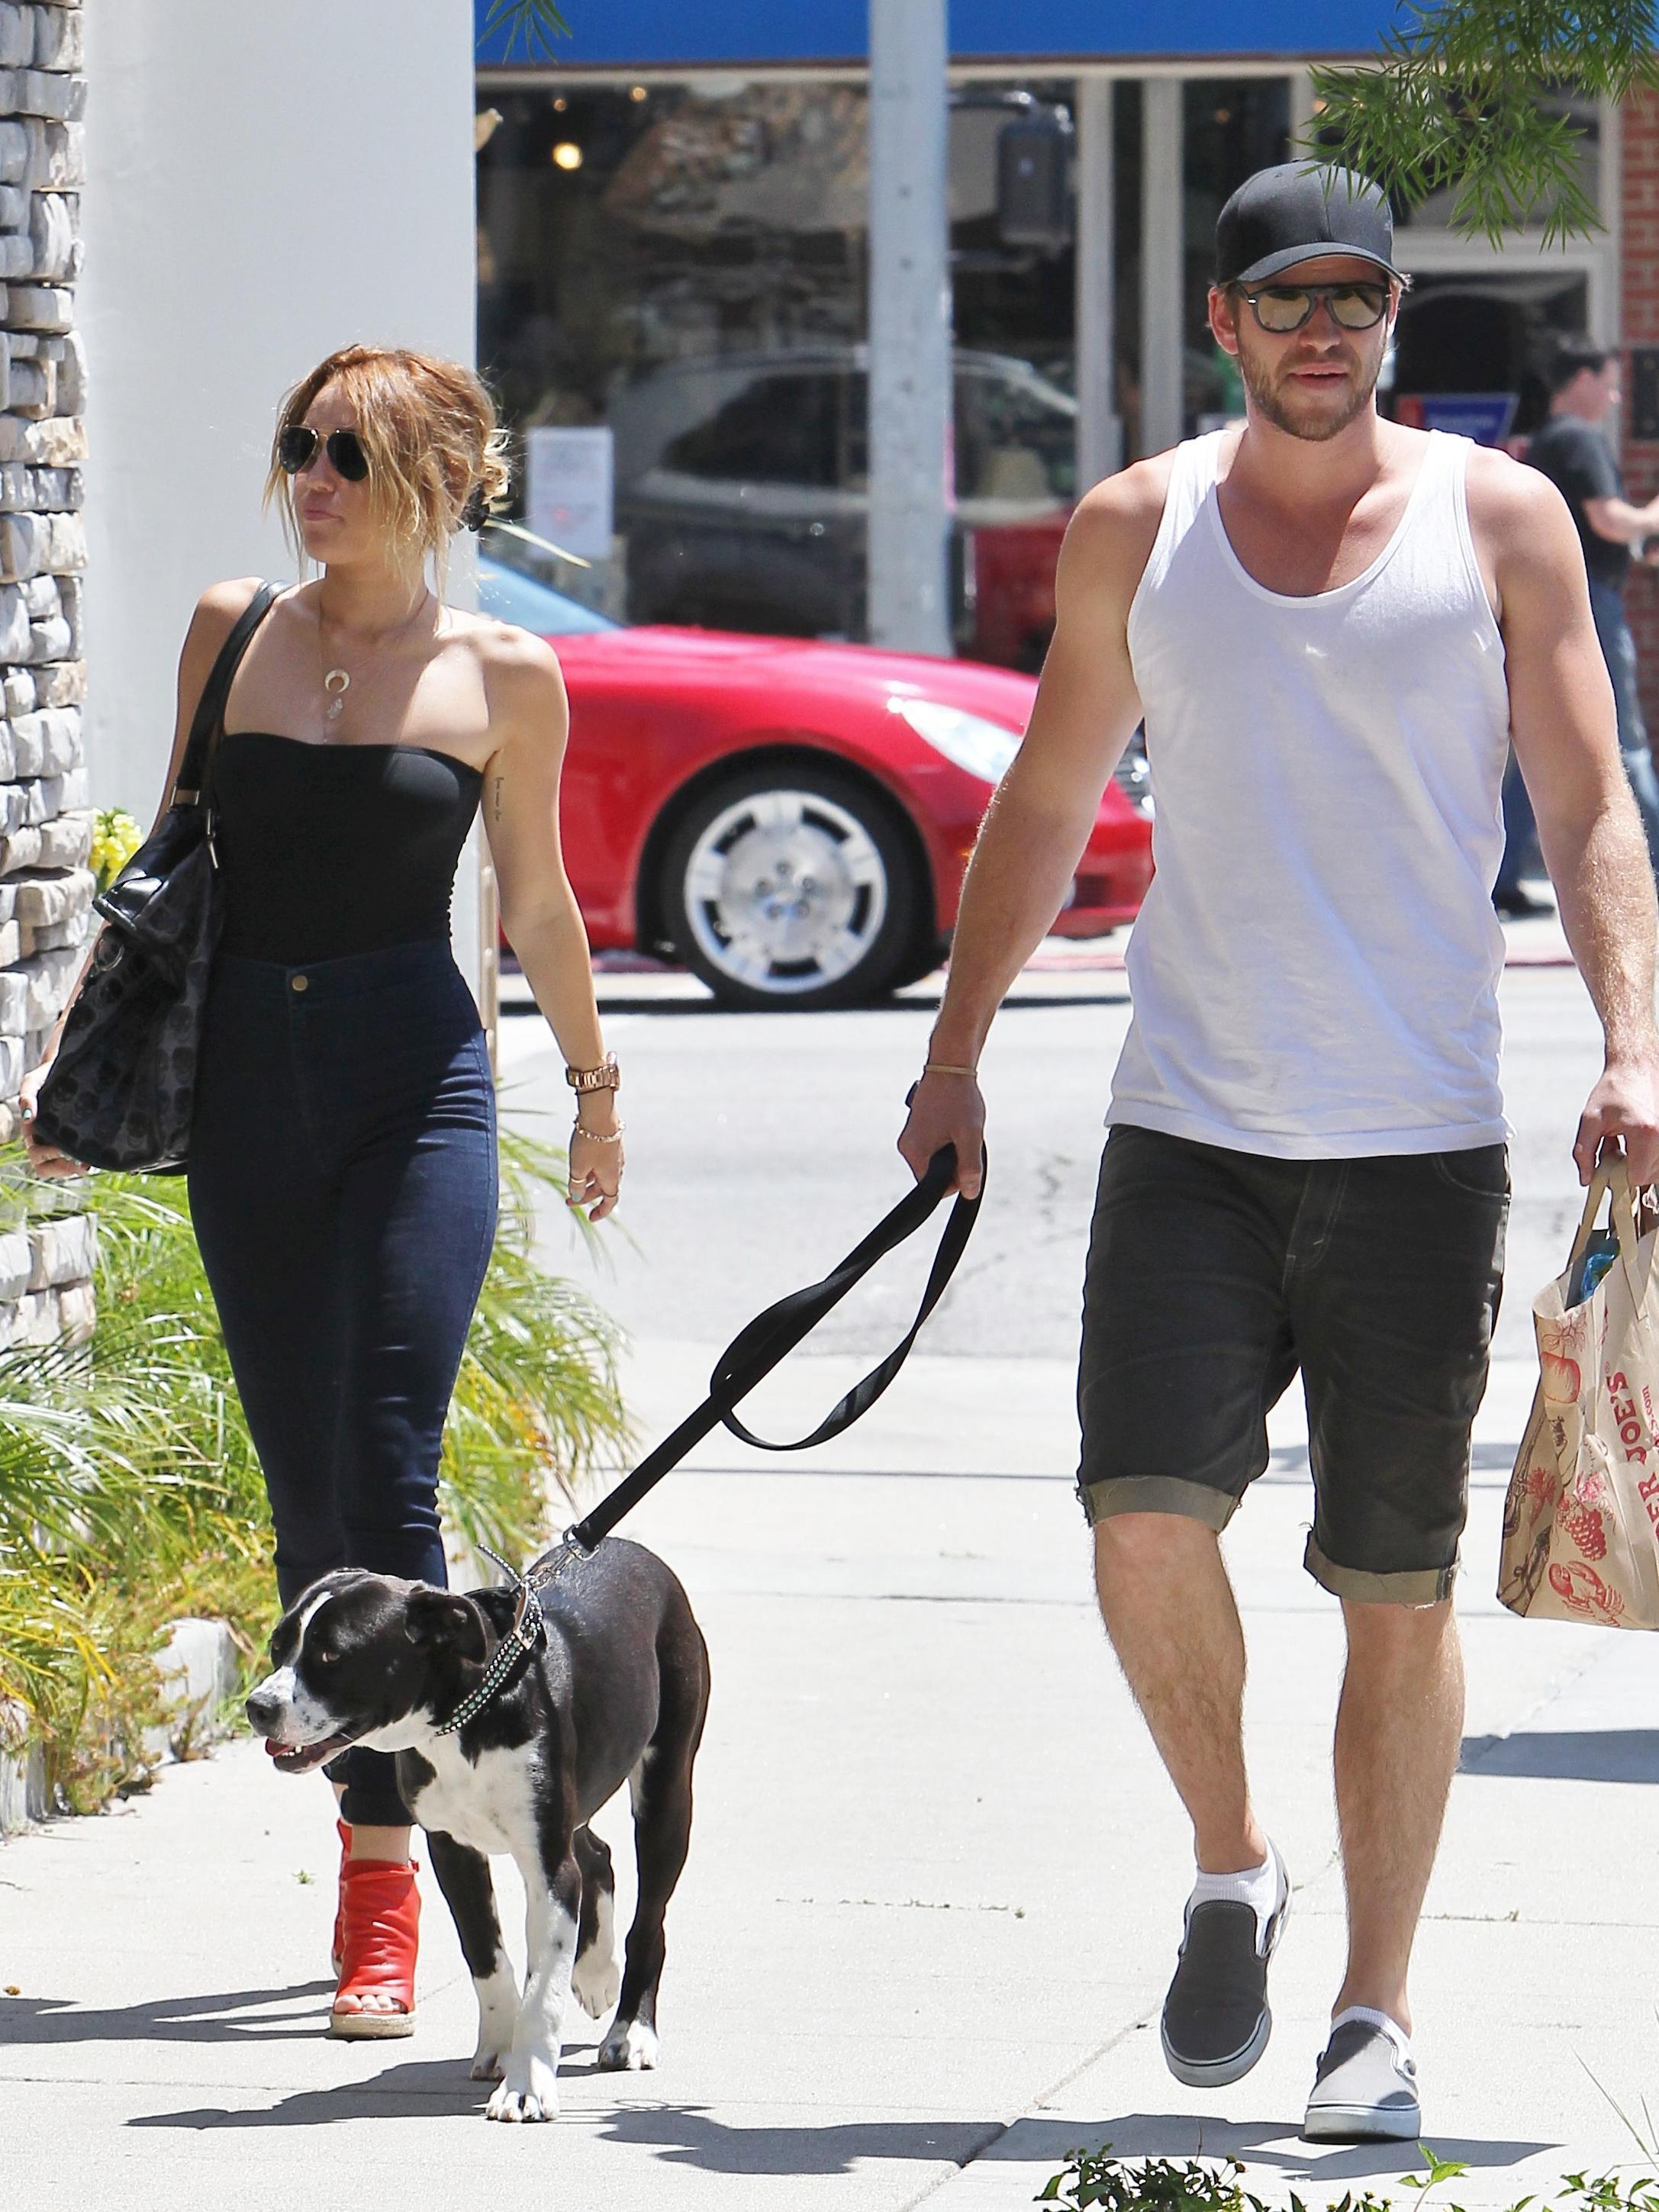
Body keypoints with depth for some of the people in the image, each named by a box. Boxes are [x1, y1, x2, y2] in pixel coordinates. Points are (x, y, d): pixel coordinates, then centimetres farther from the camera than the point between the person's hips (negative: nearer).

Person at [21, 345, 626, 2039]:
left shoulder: (503, 676, 1)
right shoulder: (231, 633, 8)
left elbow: (537, 905, 13)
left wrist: (593, 1088, 21)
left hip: (415, 1072, -3)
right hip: (245, 1073, 3)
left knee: (387, 1468, -13)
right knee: (303, 1492, 4)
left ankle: (383, 1896, -13)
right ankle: (363, 1809, 19)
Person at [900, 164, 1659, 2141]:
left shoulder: (1497, 519, 2)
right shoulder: (1136, 531, 7)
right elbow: (1044, 806, 17)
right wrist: (954, 1057, 15)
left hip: (1422, 1144, -1)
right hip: (1190, 1133, 1)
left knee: (1396, 1589, 2)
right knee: (1145, 1518, -16)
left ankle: (1375, 2016, 10)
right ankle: (1228, 1872, 9)